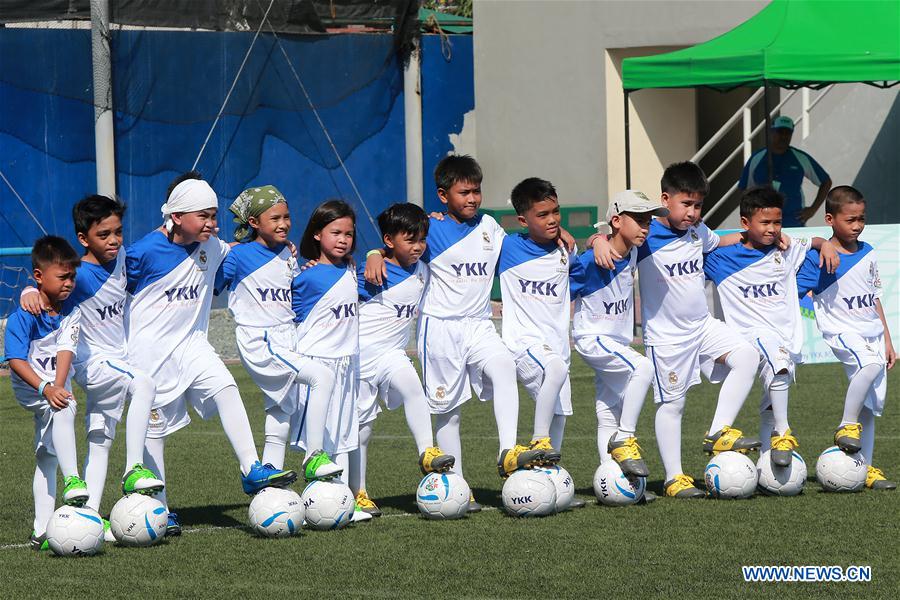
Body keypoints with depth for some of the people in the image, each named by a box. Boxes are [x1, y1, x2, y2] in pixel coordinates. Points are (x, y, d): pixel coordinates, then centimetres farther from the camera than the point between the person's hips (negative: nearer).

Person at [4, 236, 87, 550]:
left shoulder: (70, 313, -6)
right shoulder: (23, 317, -20)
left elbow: (66, 351, -17)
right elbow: (16, 360, -25)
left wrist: (59, 386, -33)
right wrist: (46, 389, -37)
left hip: (56, 386, 6)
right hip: (29, 387, -6)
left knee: (47, 457, 9)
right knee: (64, 410, -36)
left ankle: (42, 531, 14)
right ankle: (72, 481, -44)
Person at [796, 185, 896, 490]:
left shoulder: (867, 253, 11)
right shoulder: (818, 258, -8)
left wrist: (887, 339, 19)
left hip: (873, 334, 6)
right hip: (842, 332, -6)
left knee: (871, 405, 4)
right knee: (869, 365, -36)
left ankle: (867, 468, 9)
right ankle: (846, 427, -24)